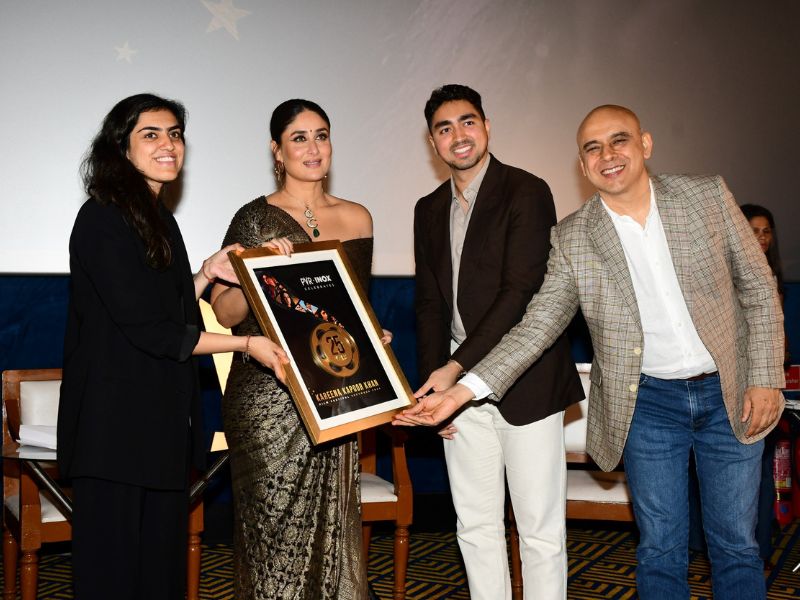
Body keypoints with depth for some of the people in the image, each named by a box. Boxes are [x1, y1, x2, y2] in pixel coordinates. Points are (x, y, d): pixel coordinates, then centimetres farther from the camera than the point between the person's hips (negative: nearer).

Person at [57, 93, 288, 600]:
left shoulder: (157, 217, 15)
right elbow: (146, 330, -18)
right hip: (118, 421, -8)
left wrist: (207, 275, 3)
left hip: (163, 419, 8)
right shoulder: (104, 219, -13)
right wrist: (244, 344, -13)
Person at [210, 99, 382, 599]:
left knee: (332, 527, 8)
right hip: (269, 397, -4)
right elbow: (224, 312, -6)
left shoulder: (357, 218, 10)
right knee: (277, 525, 2)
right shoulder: (256, 219, -3)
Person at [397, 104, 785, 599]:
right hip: (648, 404, 0)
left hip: (730, 396, 1)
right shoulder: (572, 239, -4)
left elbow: (759, 290, 2)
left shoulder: (709, 196, -3)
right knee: (660, 550, 7)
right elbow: (537, 326, -7)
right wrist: (463, 390, -17)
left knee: (737, 547, 10)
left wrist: (766, 378, -5)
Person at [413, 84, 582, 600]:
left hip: (525, 381, -6)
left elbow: (521, 291, -15)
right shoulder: (429, 209, 14)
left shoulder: (527, 192, -7)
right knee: (476, 526, 12)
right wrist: (432, 380, 3)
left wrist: (456, 367, -19)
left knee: (540, 529, 1)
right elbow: (430, 303, 15)